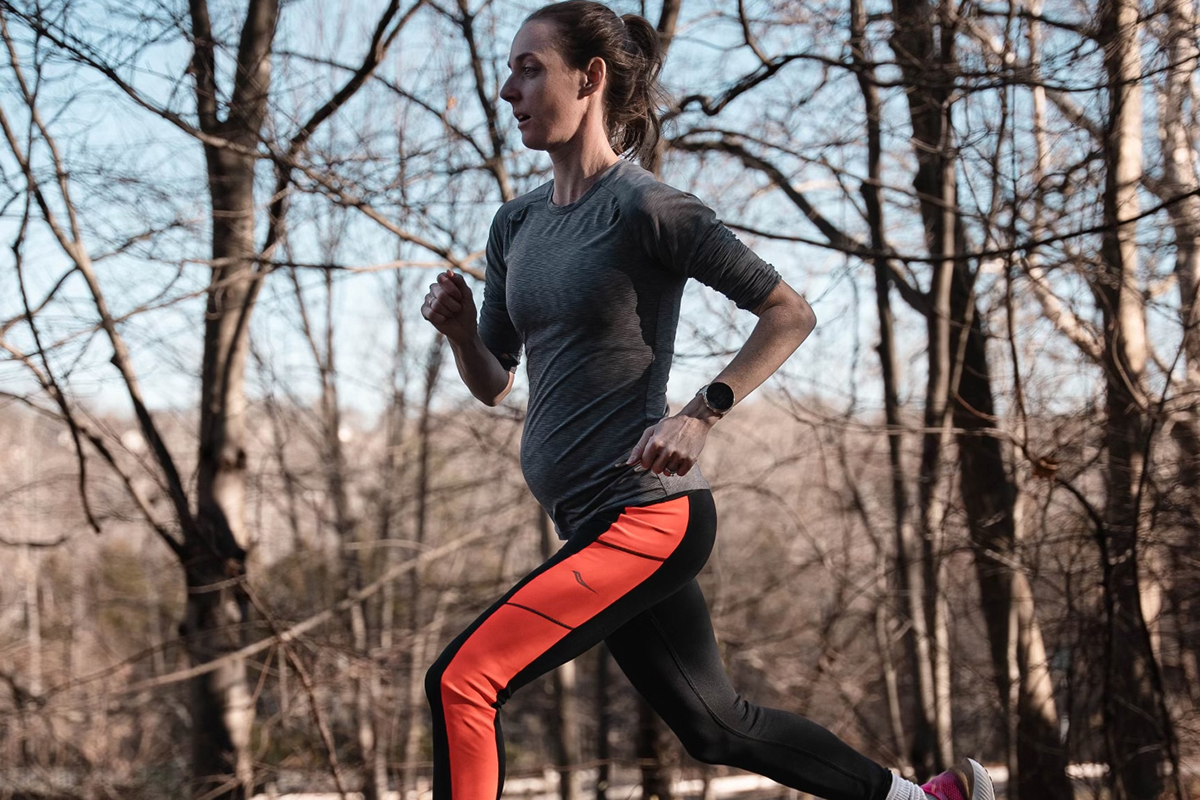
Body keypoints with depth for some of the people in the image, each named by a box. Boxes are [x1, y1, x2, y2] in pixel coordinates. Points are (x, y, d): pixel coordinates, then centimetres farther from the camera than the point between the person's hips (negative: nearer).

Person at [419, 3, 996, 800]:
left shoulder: (645, 208, -11)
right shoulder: (517, 225, 12)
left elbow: (790, 313, -9)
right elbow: (494, 383, 18)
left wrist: (701, 414, -18)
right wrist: (459, 327, -2)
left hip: (646, 516, -9)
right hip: (592, 523, 9)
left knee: (462, 682, -17)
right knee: (718, 727, 19)